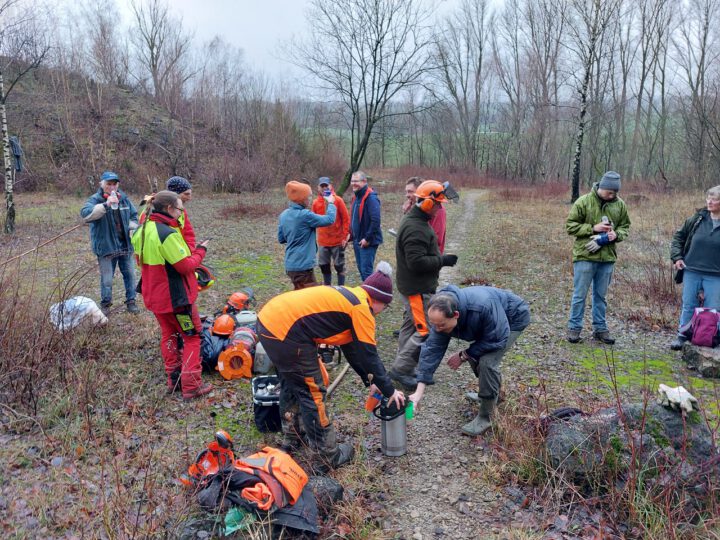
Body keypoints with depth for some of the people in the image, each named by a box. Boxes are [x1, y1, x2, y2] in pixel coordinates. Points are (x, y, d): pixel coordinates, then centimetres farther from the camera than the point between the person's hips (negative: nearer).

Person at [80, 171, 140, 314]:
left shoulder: (124, 199, 6)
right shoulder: (95, 200, -10)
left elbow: (134, 216, 18)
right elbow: (85, 214, -30)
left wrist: (131, 230, 0)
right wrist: (105, 205, -40)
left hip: (125, 244, 4)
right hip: (106, 247, -4)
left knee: (130, 274, 12)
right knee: (106, 279, 5)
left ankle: (131, 301, 27)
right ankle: (105, 303, 25)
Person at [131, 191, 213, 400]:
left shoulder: (141, 231, 4)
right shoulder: (168, 234, -25)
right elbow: (186, 266, -22)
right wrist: (200, 251, -5)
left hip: (154, 295, 8)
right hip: (176, 296, -8)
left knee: (169, 334, 20)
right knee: (192, 337, 4)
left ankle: (173, 380, 27)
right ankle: (191, 386, 4)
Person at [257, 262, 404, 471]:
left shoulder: (348, 297, 22)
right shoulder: (361, 307, -4)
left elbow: (351, 347, 28)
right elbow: (369, 355, -4)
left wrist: (369, 381, 30)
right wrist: (390, 390, 7)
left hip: (267, 321, 10)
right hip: (284, 331, -10)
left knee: (291, 384, 27)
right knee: (313, 393, 3)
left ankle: (291, 438, 42)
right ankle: (328, 457, 15)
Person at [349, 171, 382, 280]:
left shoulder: (371, 197, -17)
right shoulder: (356, 196, 12)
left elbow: (375, 220, -25)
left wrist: (368, 238, -22)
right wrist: (351, 234, 13)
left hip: (367, 242, -9)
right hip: (357, 241, 9)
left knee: (366, 270, -7)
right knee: (361, 269, 16)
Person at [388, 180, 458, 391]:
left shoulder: (415, 221, 13)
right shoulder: (415, 228, -23)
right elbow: (416, 261, -27)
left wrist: (440, 259, 12)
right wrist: (443, 260, -18)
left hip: (413, 287, 11)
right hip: (418, 289, -11)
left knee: (410, 326, 16)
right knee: (426, 331, -7)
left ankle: (403, 371, 26)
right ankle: (400, 369, 1)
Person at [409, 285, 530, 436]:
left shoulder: (483, 307, -44)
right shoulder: (441, 315, -22)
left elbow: (497, 340, -32)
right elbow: (432, 350, -21)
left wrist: (464, 356, -23)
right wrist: (419, 392, -25)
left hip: (514, 318, -7)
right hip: (494, 321, 7)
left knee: (487, 361, -21)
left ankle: (485, 418, -7)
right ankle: (496, 392, 36)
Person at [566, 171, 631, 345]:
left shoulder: (619, 204, 3)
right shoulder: (584, 202, -8)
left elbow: (625, 226, 13)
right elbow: (570, 225, -5)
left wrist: (616, 234, -9)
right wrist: (593, 228, -16)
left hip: (607, 258, 4)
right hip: (585, 256, -3)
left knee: (601, 295, 13)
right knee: (579, 295, 3)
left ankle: (600, 328, 24)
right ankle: (574, 327, 15)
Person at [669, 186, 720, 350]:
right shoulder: (697, 219, 1)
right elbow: (678, 236, 12)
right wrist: (677, 257, 3)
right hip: (691, 271, 2)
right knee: (688, 306, 10)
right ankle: (682, 336, 22)